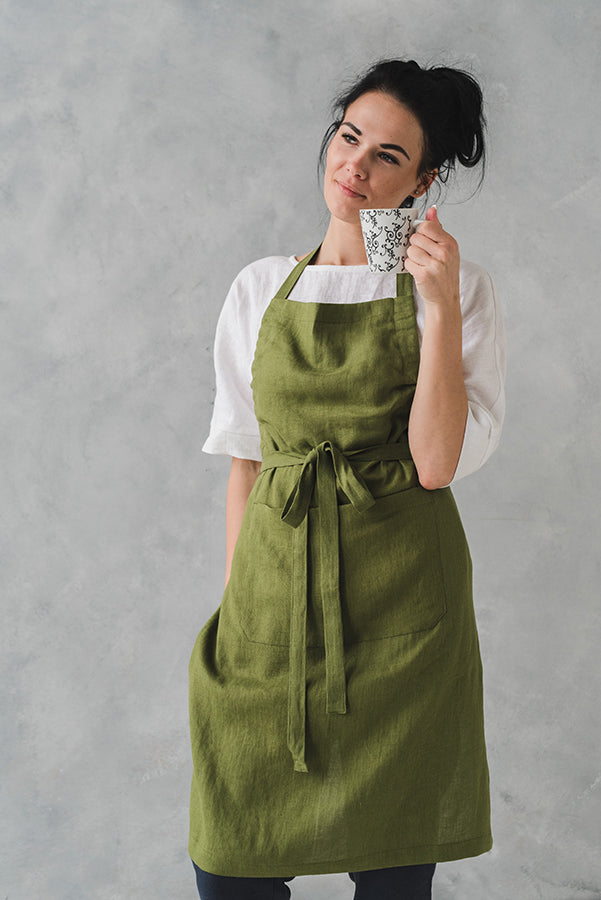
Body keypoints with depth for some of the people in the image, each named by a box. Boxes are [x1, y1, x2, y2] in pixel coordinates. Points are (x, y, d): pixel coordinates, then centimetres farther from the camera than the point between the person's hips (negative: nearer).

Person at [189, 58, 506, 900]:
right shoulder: (260, 290, 10)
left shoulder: (458, 287, 1)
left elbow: (437, 463, -10)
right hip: (275, 585, 2)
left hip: (401, 601, -2)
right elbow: (244, 460, 12)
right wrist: (234, 601, 7)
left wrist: (440, 307, -14)